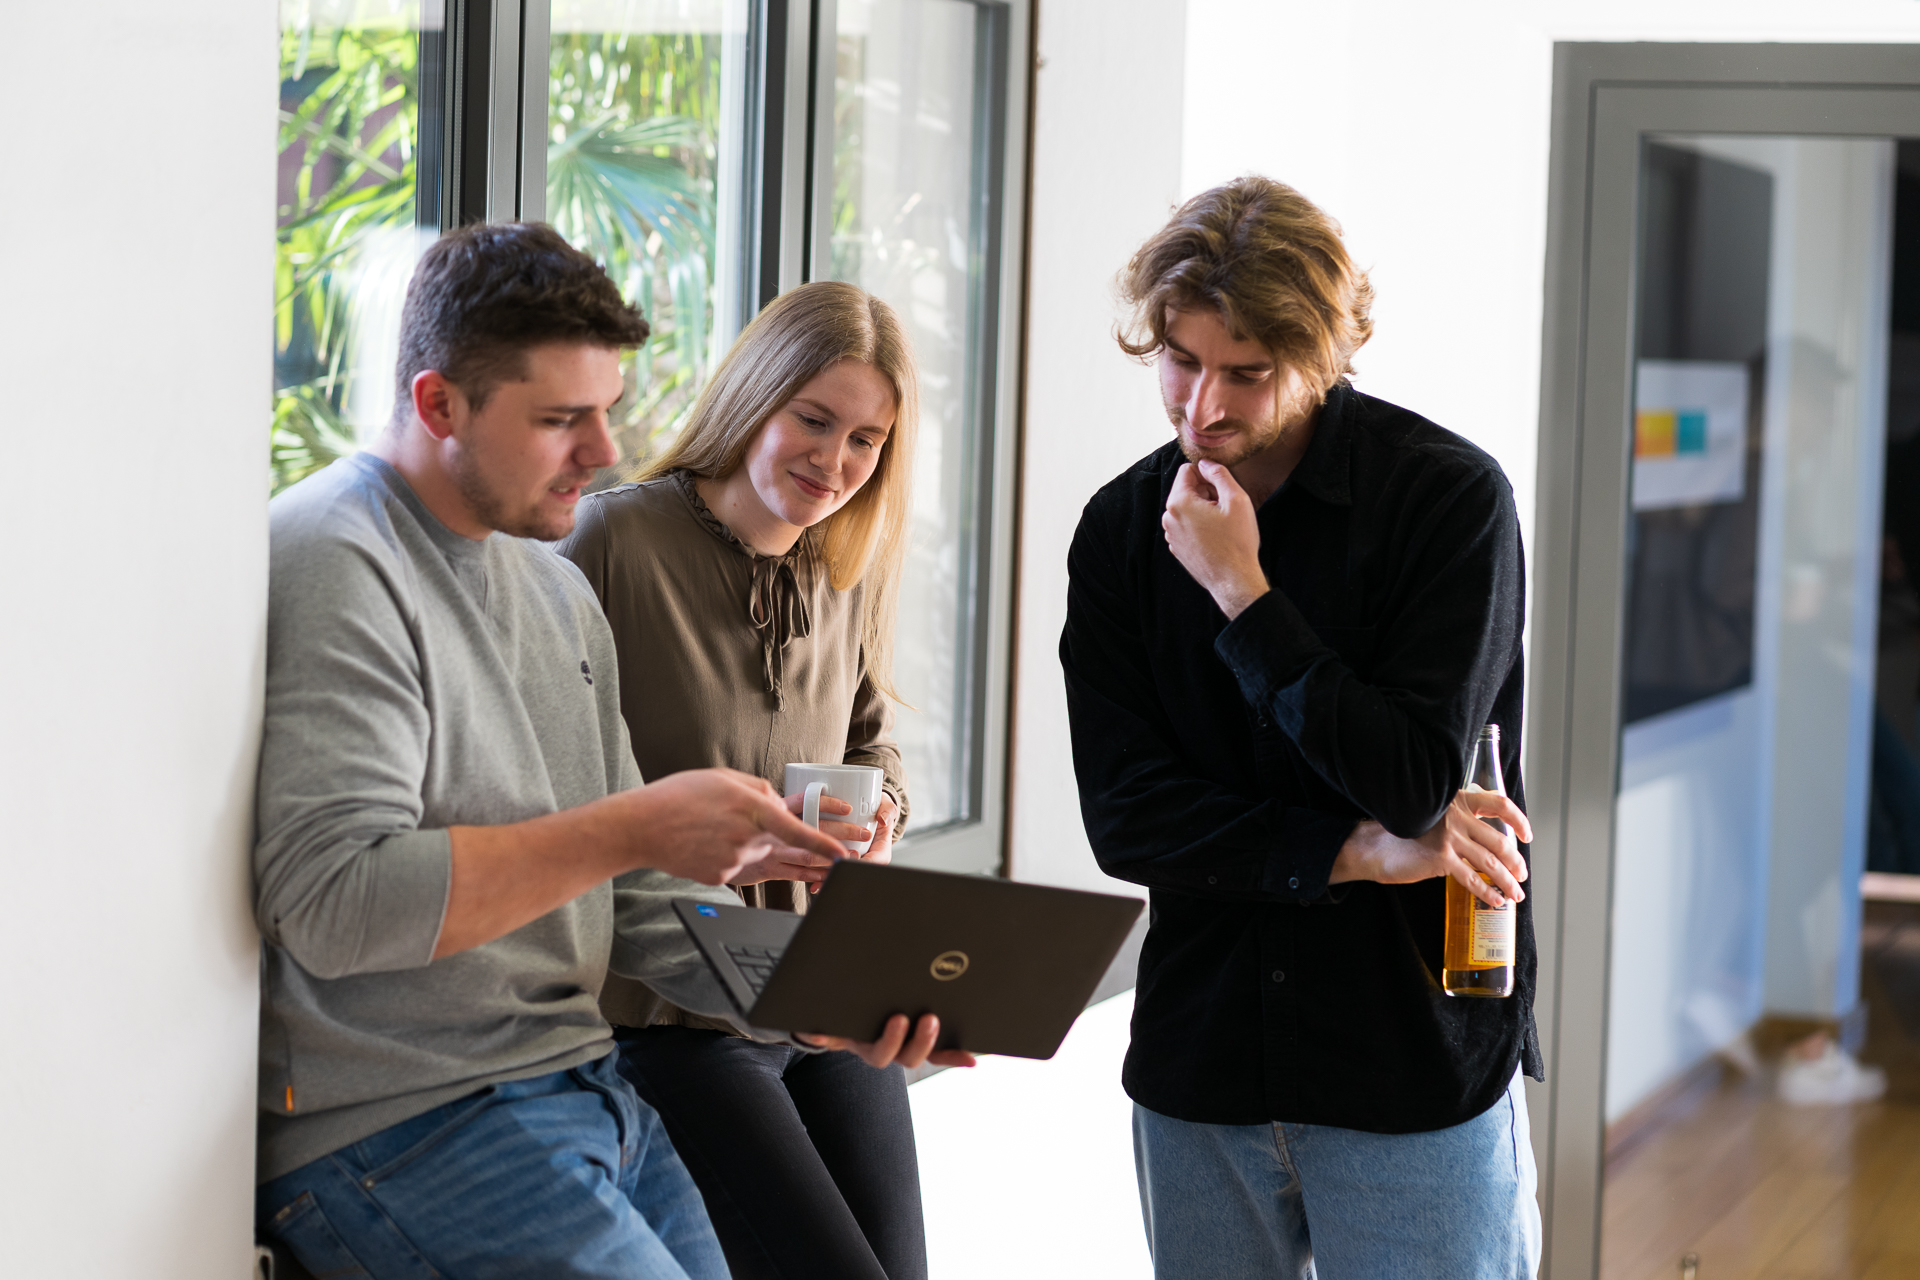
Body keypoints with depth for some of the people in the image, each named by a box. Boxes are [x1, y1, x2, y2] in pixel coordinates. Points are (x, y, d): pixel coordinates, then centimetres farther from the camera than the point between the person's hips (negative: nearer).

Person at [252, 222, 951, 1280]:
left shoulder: (558, 590, 17)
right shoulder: (335, 569, -12)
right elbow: (333, 901, -22)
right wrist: (632, 828, -22)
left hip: (589, 1099, 9)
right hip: (399, 1136, -9)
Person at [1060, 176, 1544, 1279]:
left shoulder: (1450, 496, -9)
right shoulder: (1124, 528, 3)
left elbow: (1416, 784, -17)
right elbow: (1123, 814, -3)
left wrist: (1243, 594, -16)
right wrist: (1356, 855, -12)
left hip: (1420, 1055, -4)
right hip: (1200, 1059, 4)